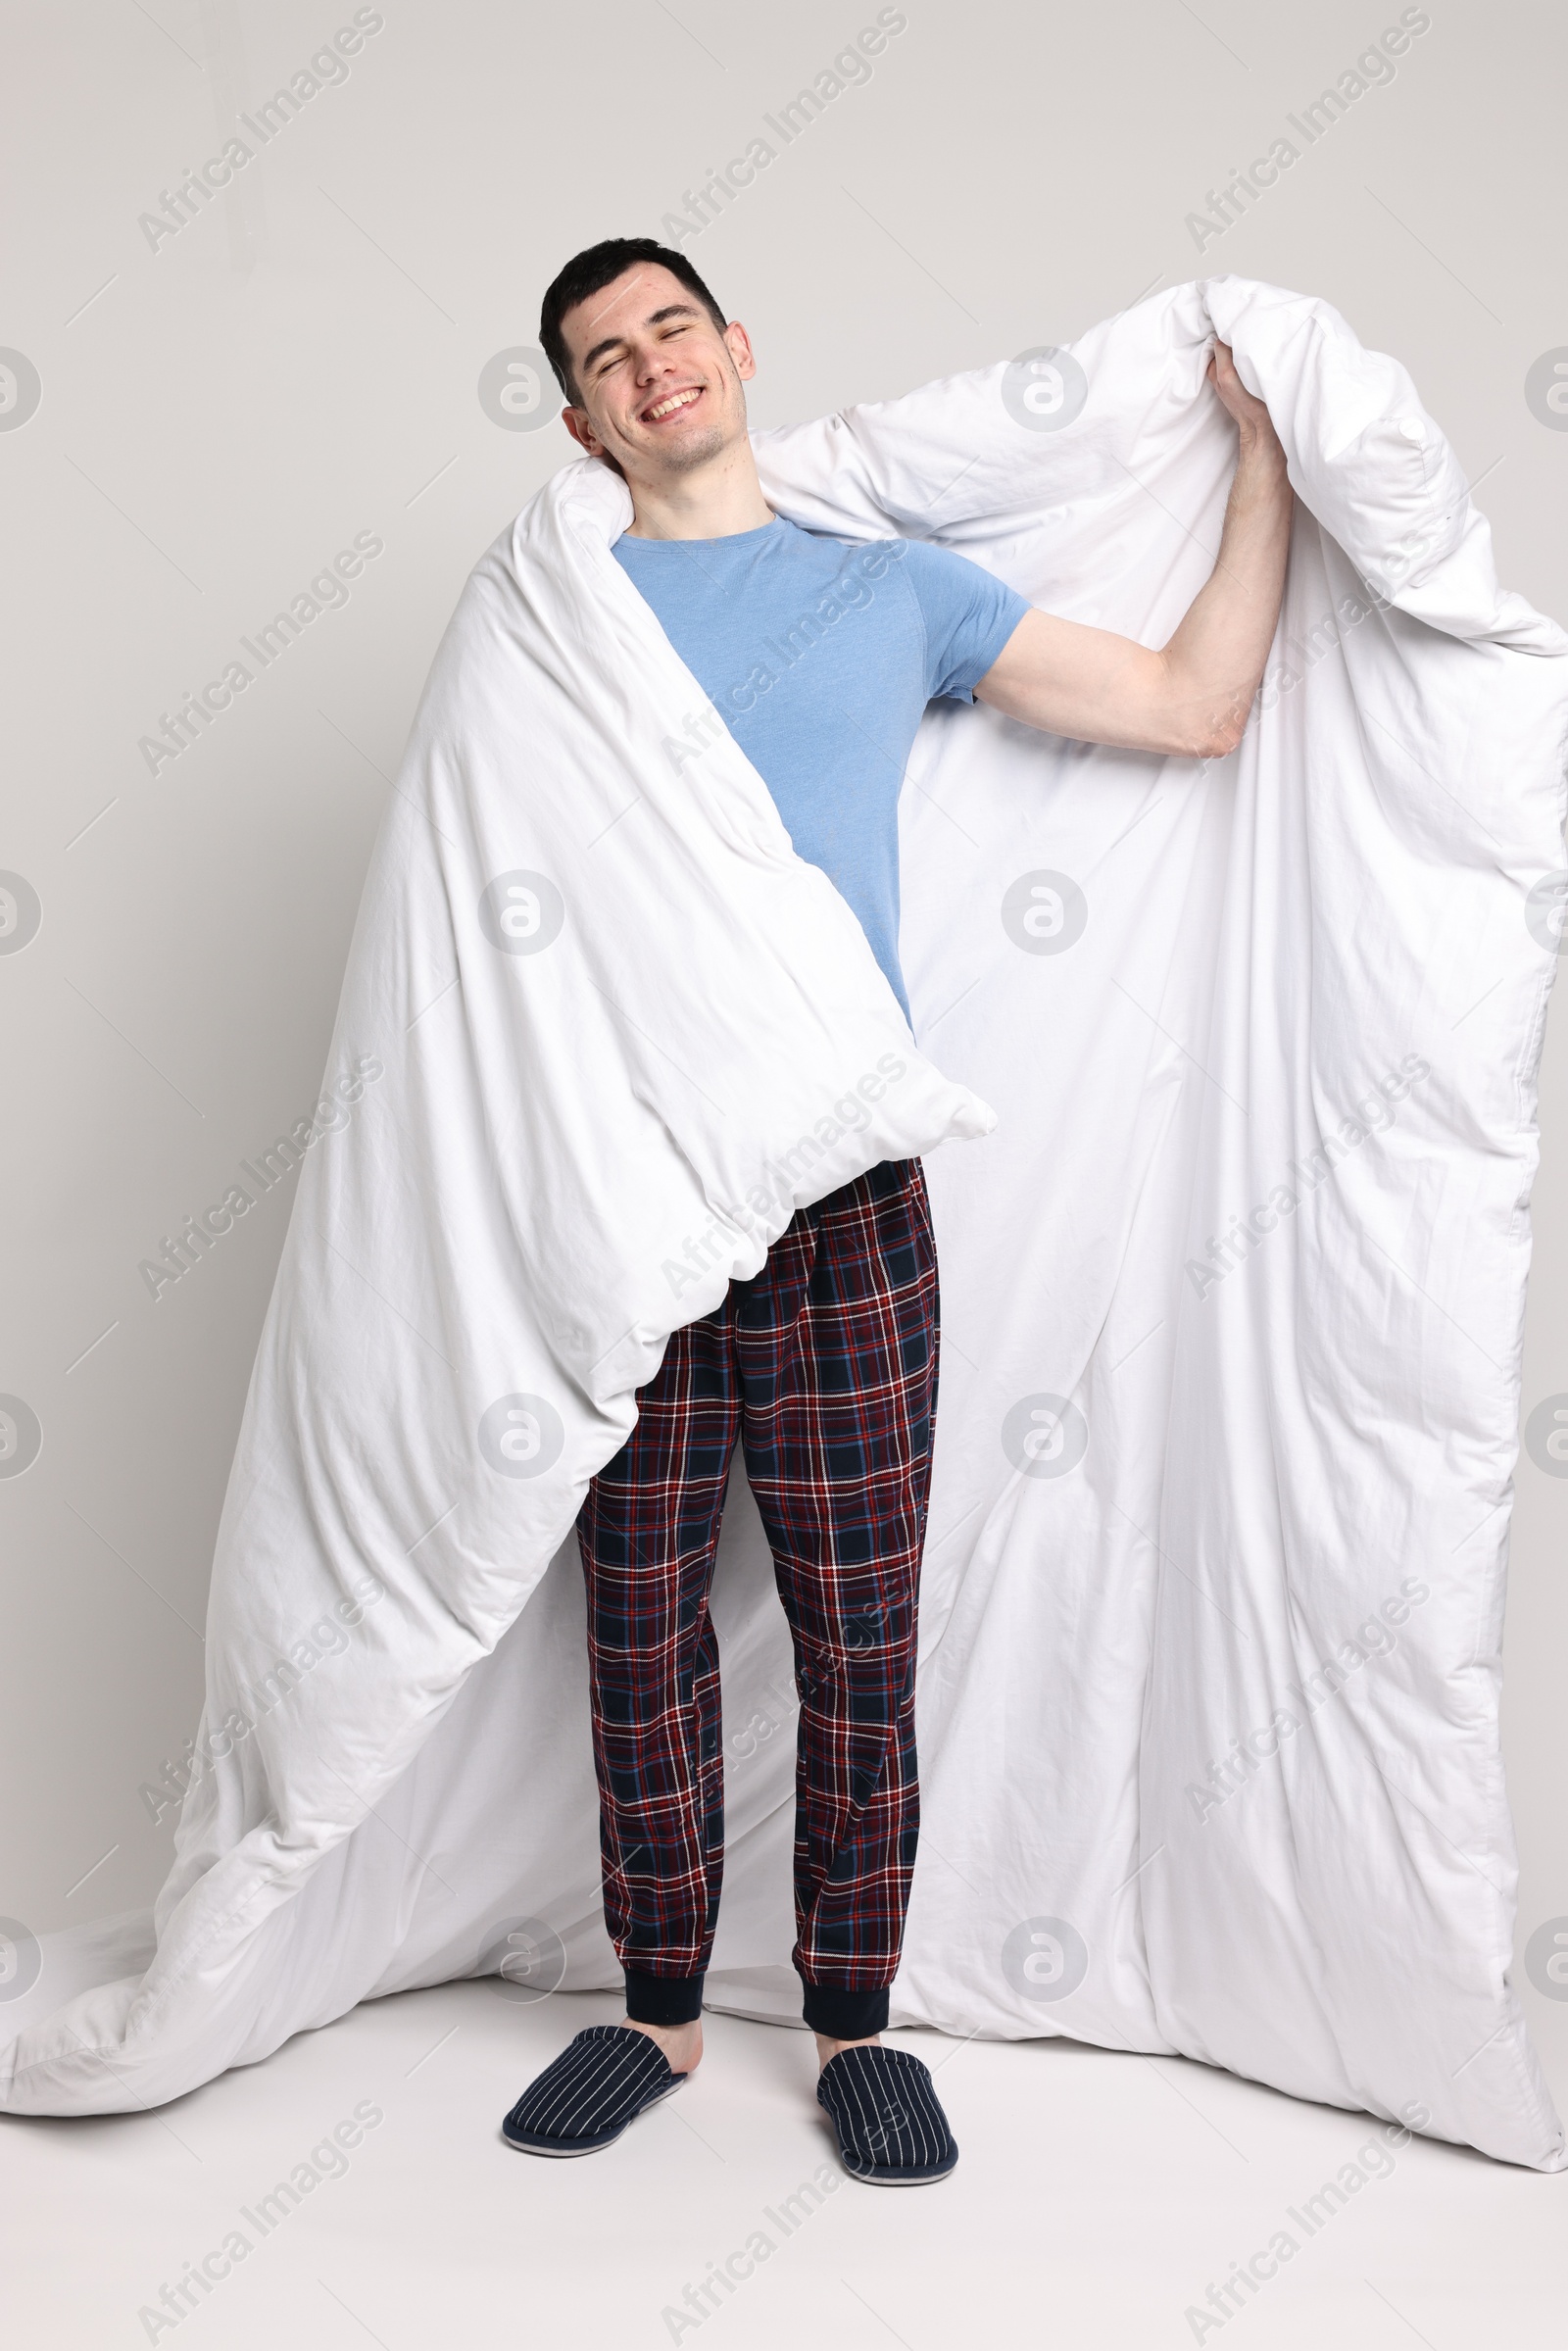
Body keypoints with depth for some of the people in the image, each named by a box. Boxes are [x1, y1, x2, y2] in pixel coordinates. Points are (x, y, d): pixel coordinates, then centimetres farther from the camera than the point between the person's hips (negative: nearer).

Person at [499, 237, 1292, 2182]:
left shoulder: (897, 590, 12)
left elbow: (1195, 707, 13)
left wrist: (1267, 449, 15)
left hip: (844, 1179, 0)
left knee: (860, 1628, 3)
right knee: (642, 1622, 6)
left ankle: (855, 2020, 20)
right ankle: (656, 2009, 23)